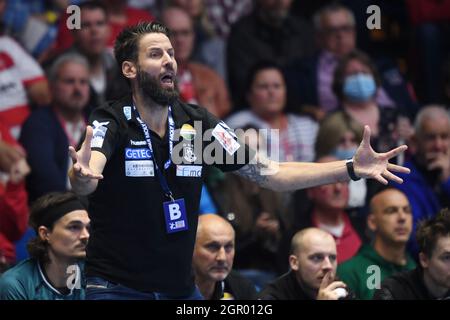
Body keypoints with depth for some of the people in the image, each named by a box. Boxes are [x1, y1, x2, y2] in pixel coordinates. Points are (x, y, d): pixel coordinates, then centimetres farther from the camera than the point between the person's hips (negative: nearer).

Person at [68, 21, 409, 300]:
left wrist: (352, 168, -8)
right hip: (118, 287, -4)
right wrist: (82, 176, -56)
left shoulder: (197, 121, 2)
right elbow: (88, 180, -30)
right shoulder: (111, 121, -11)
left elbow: (269, 173, 2)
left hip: (181, 289, 4)